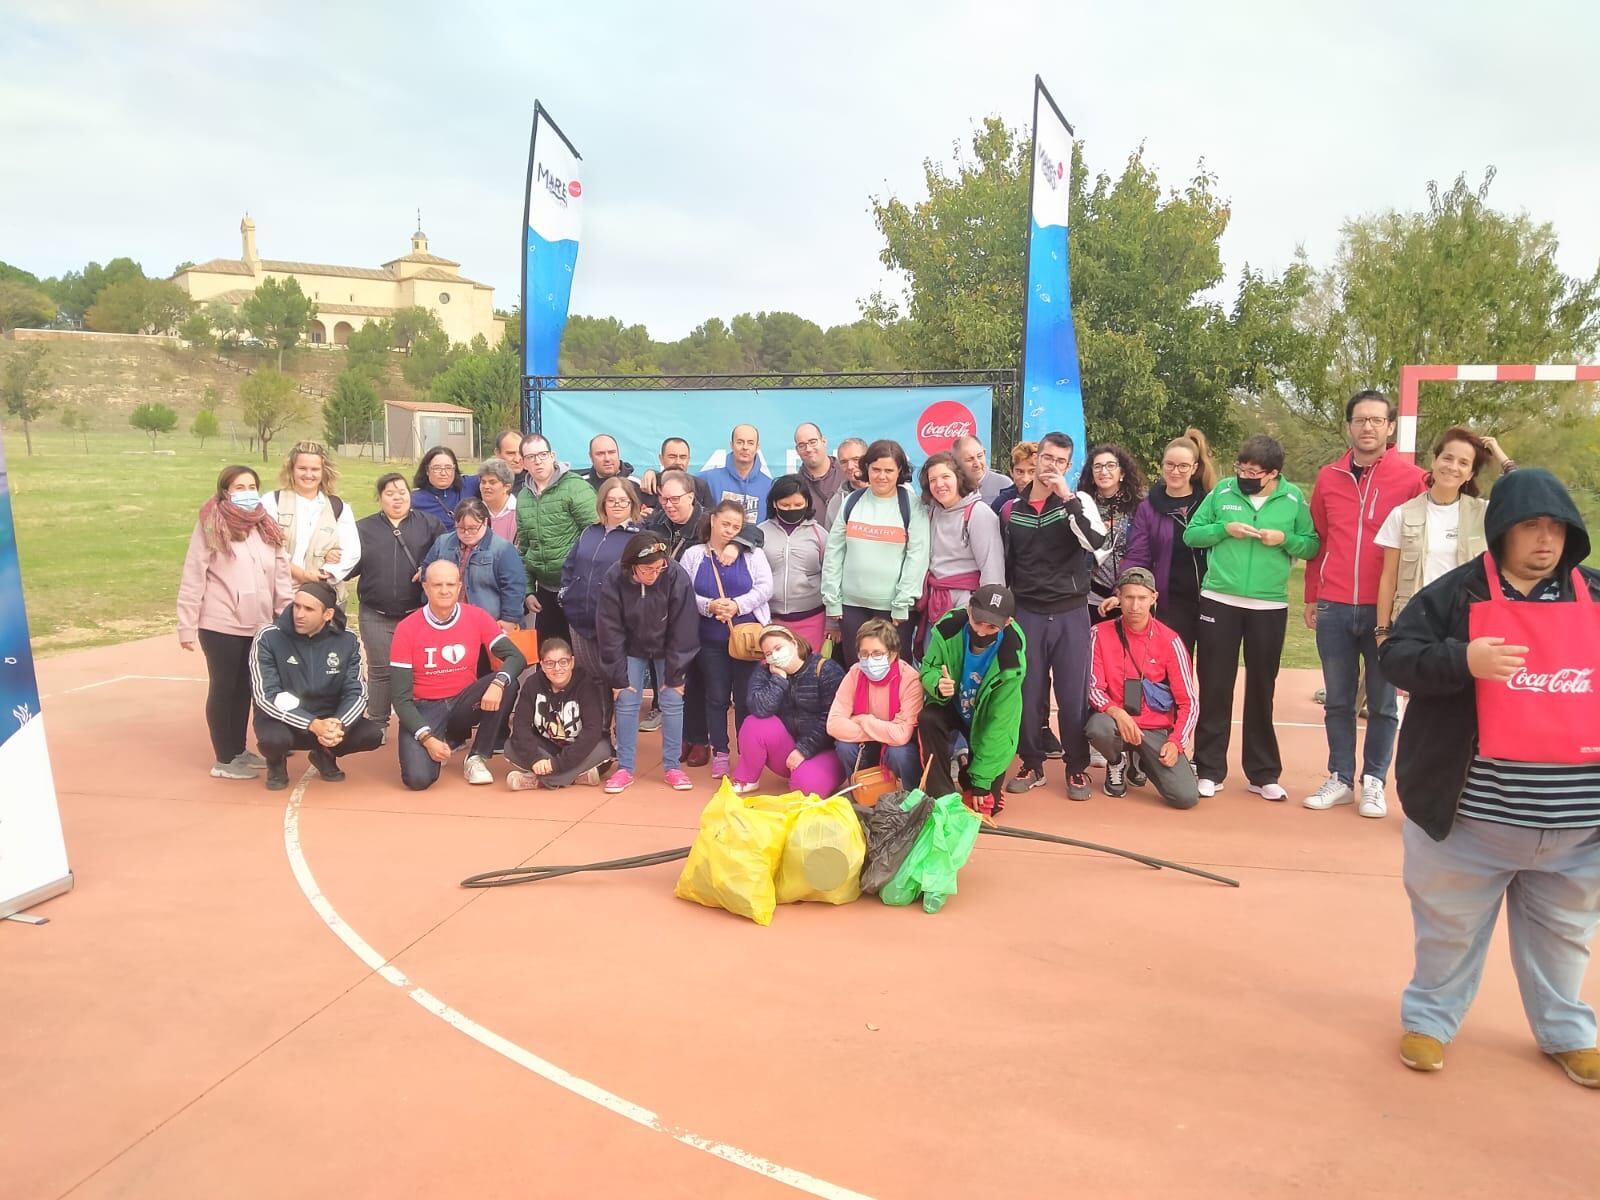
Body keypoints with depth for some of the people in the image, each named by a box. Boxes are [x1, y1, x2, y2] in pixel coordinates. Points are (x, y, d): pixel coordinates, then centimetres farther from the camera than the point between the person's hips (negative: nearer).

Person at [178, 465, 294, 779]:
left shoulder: (267, 528, 9)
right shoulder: (210, 527, -8)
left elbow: (282, 576, 9)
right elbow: (192, 579, -9)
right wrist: (187, 626, -11)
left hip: (258, 626, 5)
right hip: (220, 626, -5)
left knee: (245, 688, 15)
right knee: (223, 688, 5)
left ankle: (240, 751, 29)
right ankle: (224, 759, 14)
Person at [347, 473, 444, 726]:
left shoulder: (429, 524, 5)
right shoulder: (364, 528, 8)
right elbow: (352, 564, 2)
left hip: (417, 614, 0)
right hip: (376, 616, 1)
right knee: (380, 671, 6)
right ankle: (377, 725, 18)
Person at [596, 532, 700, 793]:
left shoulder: (677, 578, -29)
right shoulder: (613, 580, -26)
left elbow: (682, 631, -21)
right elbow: (610, 632, -17)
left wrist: (675, 674, -18)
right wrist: (618, 677, -15)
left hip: (668, 650, -1)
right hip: (632, 649, 1)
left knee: (672, 702, -2)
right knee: (626, 702, -2)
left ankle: (672, 767, 10)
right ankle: (624, 768, 9)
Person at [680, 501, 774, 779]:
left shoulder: (752, 554, 4)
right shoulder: (693, 555, 4)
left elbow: (765, 588, -6)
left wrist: (738, 605, -19)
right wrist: (709, 606, -19)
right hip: (711, 640, 1)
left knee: (745, 698, 5)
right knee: (716, 698, 9)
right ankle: (720, 753, 20)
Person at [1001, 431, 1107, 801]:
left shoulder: (1078, 501, -1)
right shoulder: (1012, 510, 7)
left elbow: (1096, 542, -20)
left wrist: (1068, 497, -22)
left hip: (1071, 613, -2)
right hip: (1027, 613, 2)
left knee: (1073, 693, 2)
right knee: (1029, 693, 6)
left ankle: (1077, 767, 16)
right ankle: (1032, 765, 20)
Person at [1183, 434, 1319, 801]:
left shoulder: (1293, 498, 0)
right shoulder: (1222, 491, 1)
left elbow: (1312, 545, 2)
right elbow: (1191, 534, 2)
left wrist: (1286, 539, -16)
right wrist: (1224, 528, -13)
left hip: (1270, 607, 0)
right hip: (1219, 602, 0)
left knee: (1261, 689, 10)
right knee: (1214, 687, 5)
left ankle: (1263, 773, 21)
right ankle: (1210, 769, 15)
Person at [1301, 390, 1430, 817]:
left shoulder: (1411, 478, -2)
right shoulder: (1329, 478, 7)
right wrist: (1311, 597, 11)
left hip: (1386, 609, -2)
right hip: (1334, 608, 3)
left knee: (1383, 702, 7)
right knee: (1337, 700, 10)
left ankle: (1374, 782, 19)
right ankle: (1340, 779, 21)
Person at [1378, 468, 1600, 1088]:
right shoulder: (1457, 592, -5)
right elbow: (1396, 654, -10)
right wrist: (1463, 660, -26)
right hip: (1473, 813, -3)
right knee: (1451, 924, 13)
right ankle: (1429, 1016, 31)